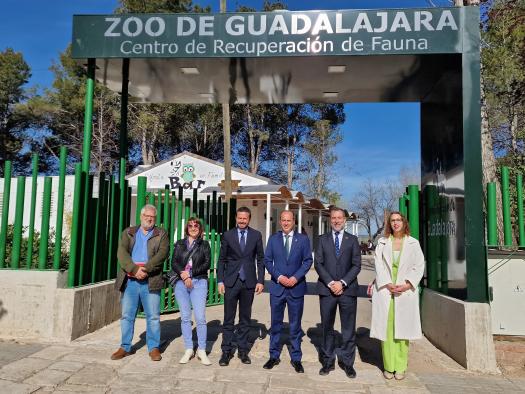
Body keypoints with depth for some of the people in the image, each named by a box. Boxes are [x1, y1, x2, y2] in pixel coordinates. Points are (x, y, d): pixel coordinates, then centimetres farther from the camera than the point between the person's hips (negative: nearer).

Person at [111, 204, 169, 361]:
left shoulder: (161, 234, 9)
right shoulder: (128, 233, 13)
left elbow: (162, 253, -7)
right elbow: (122, 252, -2)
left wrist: (146, 269, -20)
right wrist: (134, 269, -17)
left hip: (150, 281, -1)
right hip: (130, 280, 2)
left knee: (153, 316, 3)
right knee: (127, 315, 9)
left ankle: (154, 347, 14)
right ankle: (125, 347, 22)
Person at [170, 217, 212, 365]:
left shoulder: (204, 244, 9)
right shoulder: (179, 244, 14)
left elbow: (207, 264, 0)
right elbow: (174, 262, 4)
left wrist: (191, 273, -9)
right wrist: (183, 275, -12)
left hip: (199, 282, -2)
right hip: (180, 282, 2)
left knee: (200, 317, -8)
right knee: (185, 317, 4)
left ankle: (202, 351, 2)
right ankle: (188, 350, 14)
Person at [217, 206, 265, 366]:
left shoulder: (256, 235, 4)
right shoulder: (227, 235, 3)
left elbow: (260, 259, 6)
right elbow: (221, 260, 4)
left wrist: (261, 281, -1)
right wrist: (220, 281, -2)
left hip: (249, 282, 1)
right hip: (231, 281, -1)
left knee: (245, 318, 9)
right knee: (228, 319, 3)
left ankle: (243, 350, 20)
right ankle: (226, 351, 12)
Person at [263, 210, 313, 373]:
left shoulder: (303, 239, 2)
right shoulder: (273, 239, 5)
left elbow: (308, 261, -1)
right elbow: (267, 261, 2)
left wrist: (296, 277, -12)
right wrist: (279, 277, -11)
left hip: (296, 287, -1)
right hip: (277, 287, 1)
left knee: (295, 325, 8)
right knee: (275, 323, 9)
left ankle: (296, 358, 19)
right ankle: (274, 356, 22)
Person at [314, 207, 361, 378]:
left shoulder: (352, 240, 7)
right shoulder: (323, 239, 8)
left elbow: (356, 265, 1)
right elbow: (318, 263, 2)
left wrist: (342, 282, -11)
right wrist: (330, 283, -10)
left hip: (348, 289, 0)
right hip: (327, 289, 1)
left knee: (348, 328, 5)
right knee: (327, 327, 7)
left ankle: (347, 361, 17)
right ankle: (328, 361, 18)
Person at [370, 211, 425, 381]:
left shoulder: (413, 243, 7)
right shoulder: (382, 243, 9)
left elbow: (419, 266, 2)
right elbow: (379, 265, 2)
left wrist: (408, 284, -10)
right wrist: (387, 284, -11)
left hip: (405, 291, 0)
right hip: (384, 289, 1)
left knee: (402, 329, 0)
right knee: (386, 328, 0)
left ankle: (400, 367, 10)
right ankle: (389, 366, 10)